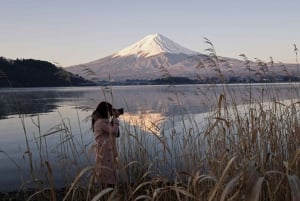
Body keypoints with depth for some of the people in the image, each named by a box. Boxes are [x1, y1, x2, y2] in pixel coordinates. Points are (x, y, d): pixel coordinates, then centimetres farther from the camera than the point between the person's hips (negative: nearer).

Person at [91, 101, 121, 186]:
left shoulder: (103, 121, 15)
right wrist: (115, 118, -7)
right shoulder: (100, 122, -16)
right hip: (105, 153, -10)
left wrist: (114, 118, 9)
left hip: (108, 152, 10)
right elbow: (114, 131, -17)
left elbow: (114, 133, 16)